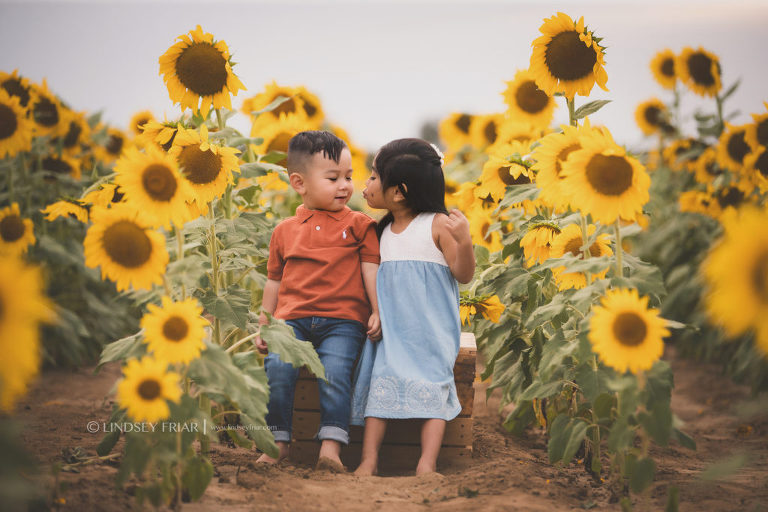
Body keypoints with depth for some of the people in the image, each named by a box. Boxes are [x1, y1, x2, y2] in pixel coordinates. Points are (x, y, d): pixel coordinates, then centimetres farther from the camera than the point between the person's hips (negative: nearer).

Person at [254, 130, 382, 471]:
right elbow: (274, 281, 23)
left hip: (342, 319, -2)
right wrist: (264, 325, 19)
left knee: (334, 372, -26)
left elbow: (371, 270, 7)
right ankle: (278, 441, -7)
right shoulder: (285, 231, 18)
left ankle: (331, 446, -23)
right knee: (277, 367, -21)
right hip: (293, 318, 2)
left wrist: (377, 312, -5)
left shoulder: (359, 225, 11)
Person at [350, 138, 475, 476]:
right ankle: (369, 460, -17)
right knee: (382, 381, -12)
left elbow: (463, 275, -10)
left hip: (430, 328, -4)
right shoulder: (382, 231, 15)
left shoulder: (437, 225, -5)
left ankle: (427, 463, -21)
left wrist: (464, 241, -25)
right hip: (391, 328, 5)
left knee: (430, 386, -17)